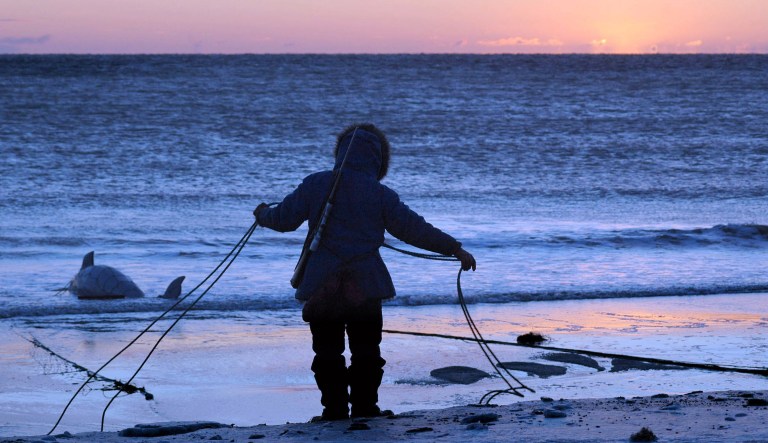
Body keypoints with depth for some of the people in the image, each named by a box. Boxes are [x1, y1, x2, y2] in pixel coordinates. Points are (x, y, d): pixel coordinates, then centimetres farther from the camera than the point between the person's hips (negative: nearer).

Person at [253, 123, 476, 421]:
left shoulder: (315, 185, 1)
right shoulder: (381, 195, -2)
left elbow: (284, 219, 8)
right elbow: (414, 229, -1)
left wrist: (263, 215, 32)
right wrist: (455, 249, 7)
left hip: (321, 285, 1)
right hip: (365, 286, -1)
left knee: (327, 350, 9)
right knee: (366, 350, 10)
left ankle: (335, 408, 7)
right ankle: (364, 407, 9)